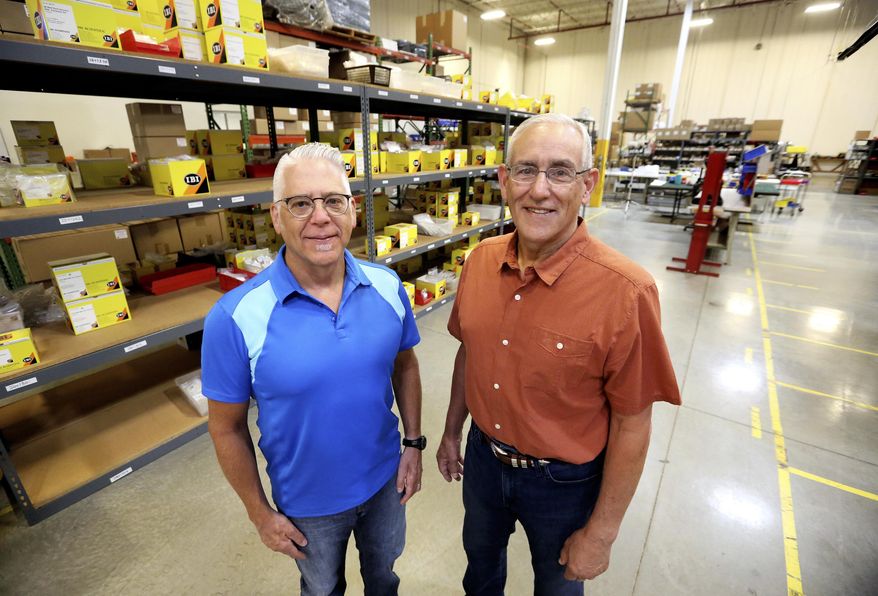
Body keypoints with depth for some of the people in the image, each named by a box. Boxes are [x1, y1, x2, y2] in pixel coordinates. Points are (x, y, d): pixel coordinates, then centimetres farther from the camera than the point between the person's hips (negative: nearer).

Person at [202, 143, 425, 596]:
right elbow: (228, 428, -12)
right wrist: (260, 514, -5)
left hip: (386, 478, 3)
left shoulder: (387, 286, -15)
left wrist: (414, 443, -1)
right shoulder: (235, 317, -24)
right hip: (307, 502, -2)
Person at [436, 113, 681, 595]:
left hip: (564, 481, -4)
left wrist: (601, 535, -10)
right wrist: (451, 433, 10)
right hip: (484, 456, 5)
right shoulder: (480, 260, -12)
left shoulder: (625, 292, -27)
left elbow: (632, 425, -18)